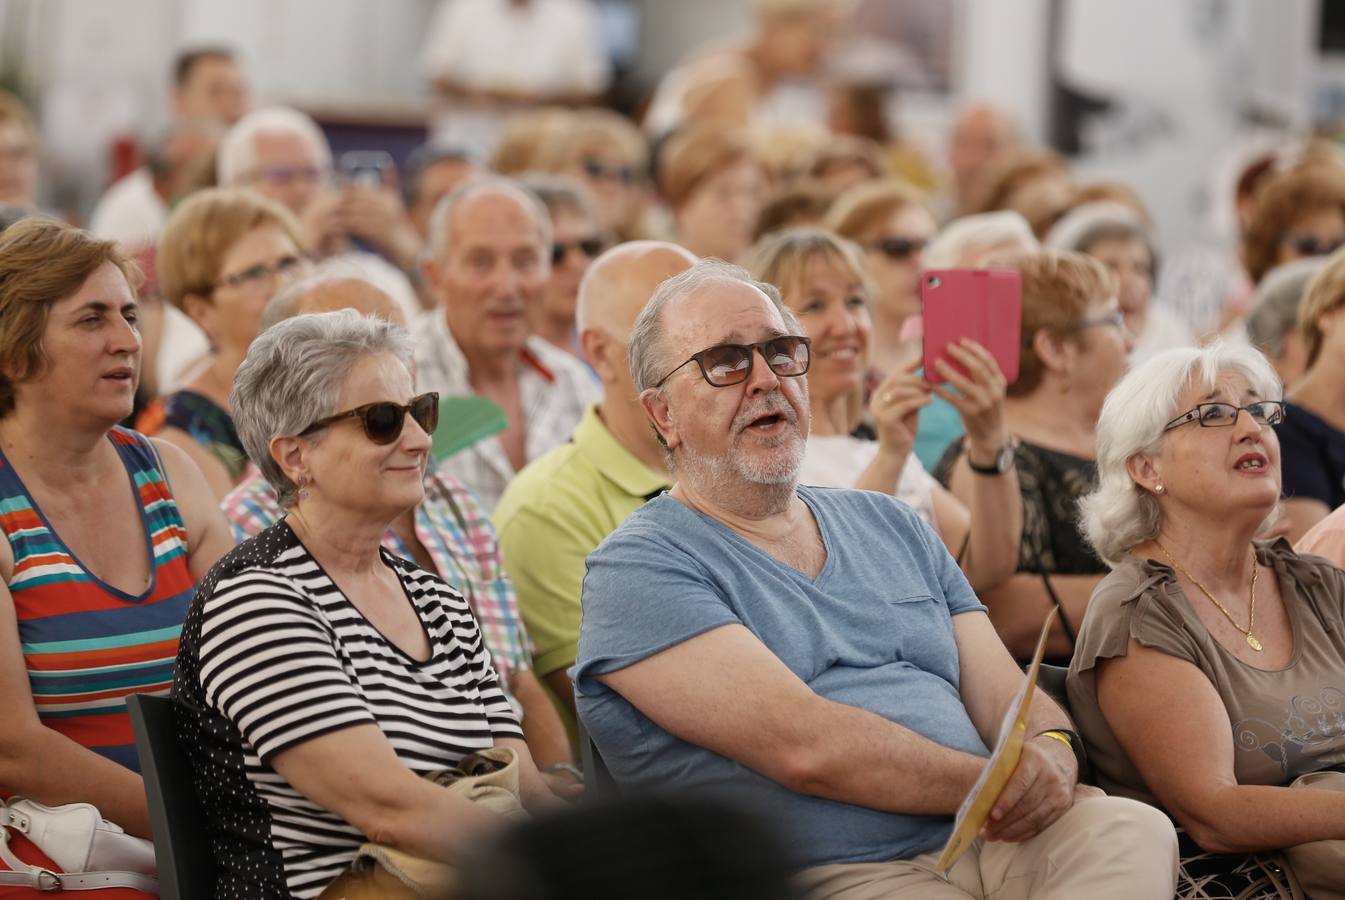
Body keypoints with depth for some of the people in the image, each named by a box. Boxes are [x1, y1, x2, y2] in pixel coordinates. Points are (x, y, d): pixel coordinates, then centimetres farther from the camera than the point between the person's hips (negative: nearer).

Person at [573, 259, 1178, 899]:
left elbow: (1006, 696, 16)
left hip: (991, 845, 6)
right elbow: (806, 746, -12)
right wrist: (999, 784, -10)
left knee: (1135, 831, -26)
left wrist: (1051, 754, -9)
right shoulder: (638, 570, 0)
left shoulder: (891, 526, 23)